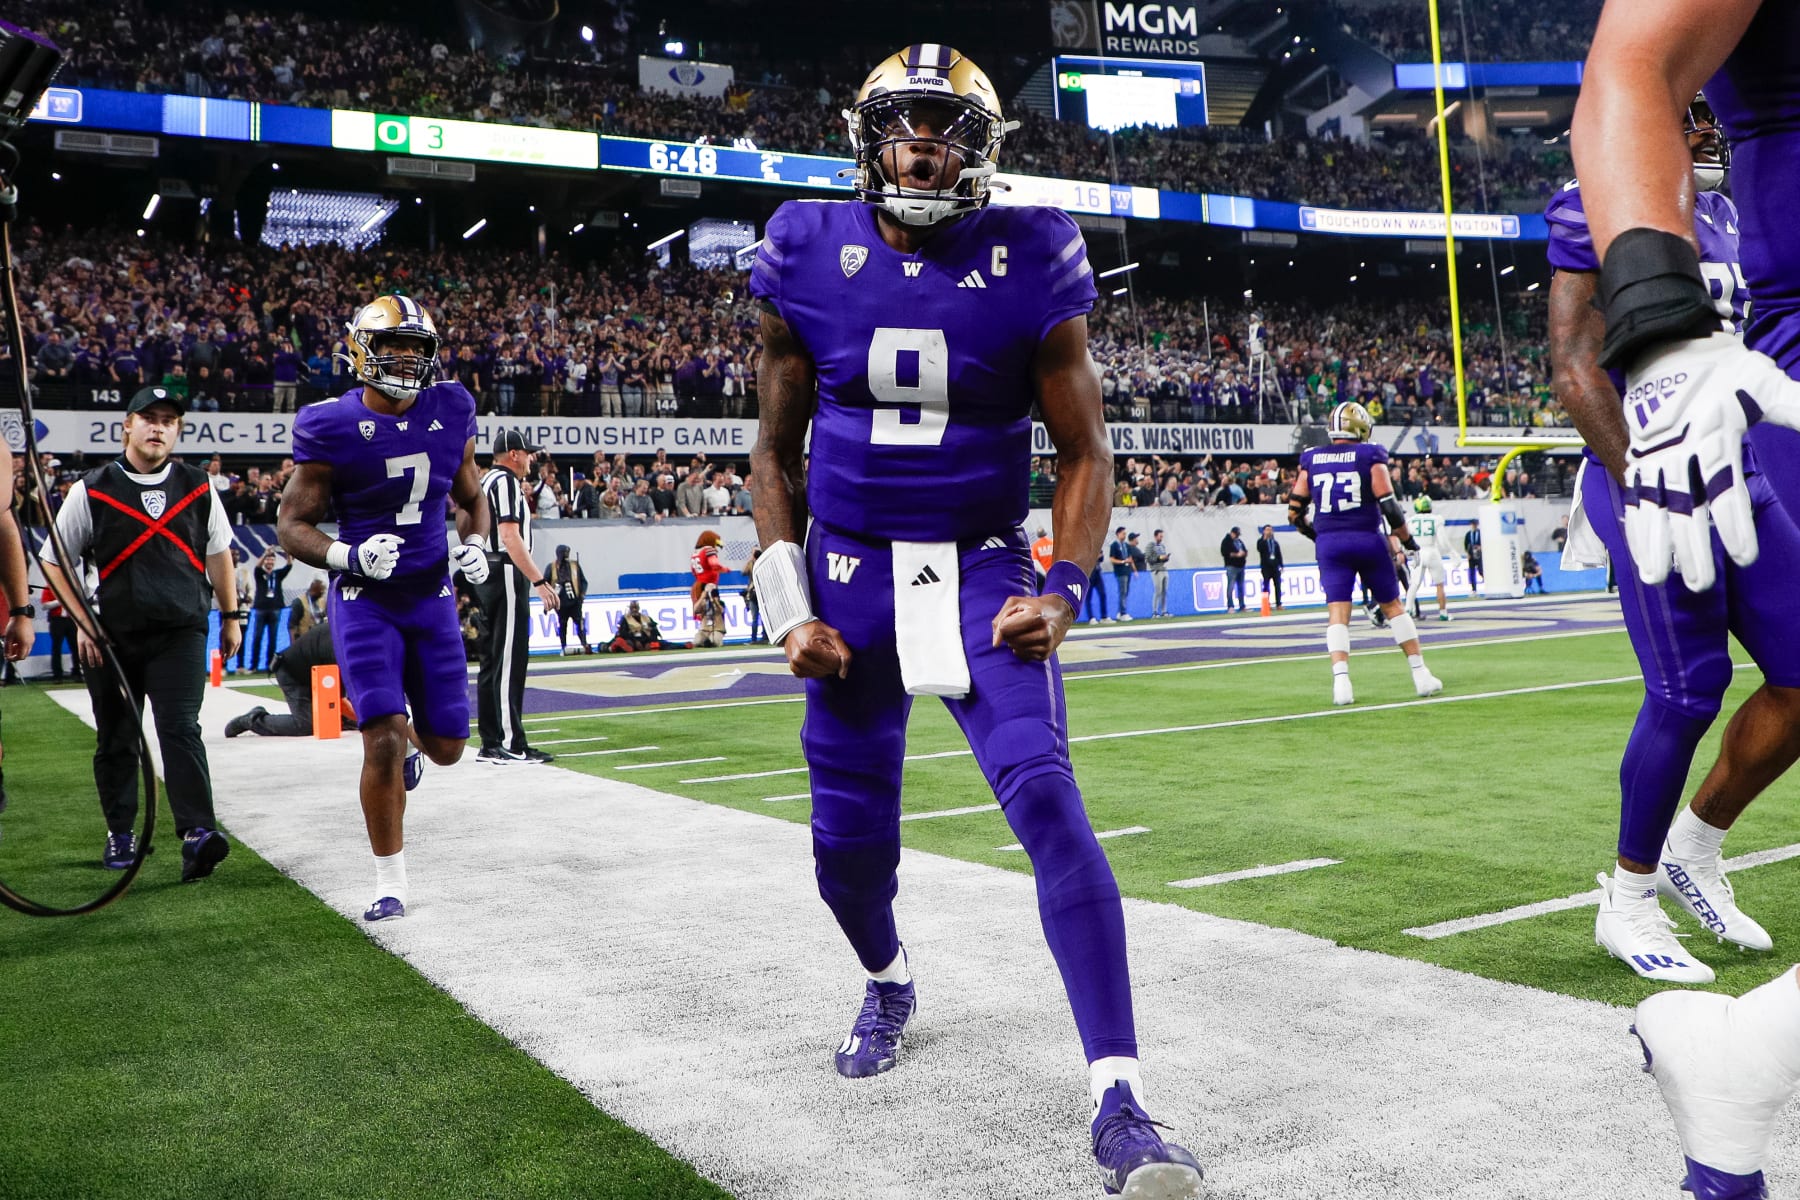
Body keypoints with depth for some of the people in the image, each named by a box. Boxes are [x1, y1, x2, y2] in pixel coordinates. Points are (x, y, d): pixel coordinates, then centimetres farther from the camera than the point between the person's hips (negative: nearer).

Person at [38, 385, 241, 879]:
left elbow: (218, 553, 17)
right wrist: (81, 621, -2)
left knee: (180, 729, -13)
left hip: (181, 633, 0)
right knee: (116, 740, 10)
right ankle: (120, 834, 26)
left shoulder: (198, 487, 6)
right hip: (111, 636, 1)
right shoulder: (91, 490, 1)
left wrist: (230, 616, 18)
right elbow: (53, 561, 7)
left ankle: (197, 834, -21)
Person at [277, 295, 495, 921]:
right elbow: (292, 525, -6)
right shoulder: (332, 427, -11)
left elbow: (471, 499, 17)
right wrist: (349, 555, -24)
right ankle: (391, 881, 4)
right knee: (384, 742, -13)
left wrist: (474, 545, -3)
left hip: (432, 595, 4)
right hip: (365, 601, -4)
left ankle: (407, 735, 46)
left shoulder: (449, 412, 1)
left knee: (447, 746, 7)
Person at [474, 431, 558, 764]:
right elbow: (510, 536, -20)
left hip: (487, 577, 10)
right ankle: (511, 745, -10)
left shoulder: (485, 482, 20)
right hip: (506, 575, -10)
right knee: (510, 660, -10)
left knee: (493, 660, 10)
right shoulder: (505, 481, -10)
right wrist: (539, 581, -23)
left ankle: (490, 745, 14)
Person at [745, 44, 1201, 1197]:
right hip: (850, 578, 2)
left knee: (1048, 801, -20)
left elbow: (1085, 452, 1)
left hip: (981, 574, -2)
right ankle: (889, 984, 43)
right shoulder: (812, 261, 0)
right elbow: (777, 453, 7)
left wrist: (1062, 592, -13)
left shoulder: (1028, 267, -4)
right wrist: (787, 606, -1)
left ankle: (1119, 1104, -14)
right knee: (848, 843, 8)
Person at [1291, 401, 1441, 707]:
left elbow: (1295, 512, 7)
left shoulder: (1311, 459, 7)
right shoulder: (1370, 455, -3)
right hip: (1367, 539, -1)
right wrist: (1407, 539, 5)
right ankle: (1421, 675, 16)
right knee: (1393, 607, 11)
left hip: (1330, 544, 2)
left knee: (1337, 613, 1)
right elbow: (1389, 506, -8)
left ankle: (1341, 682, -14)